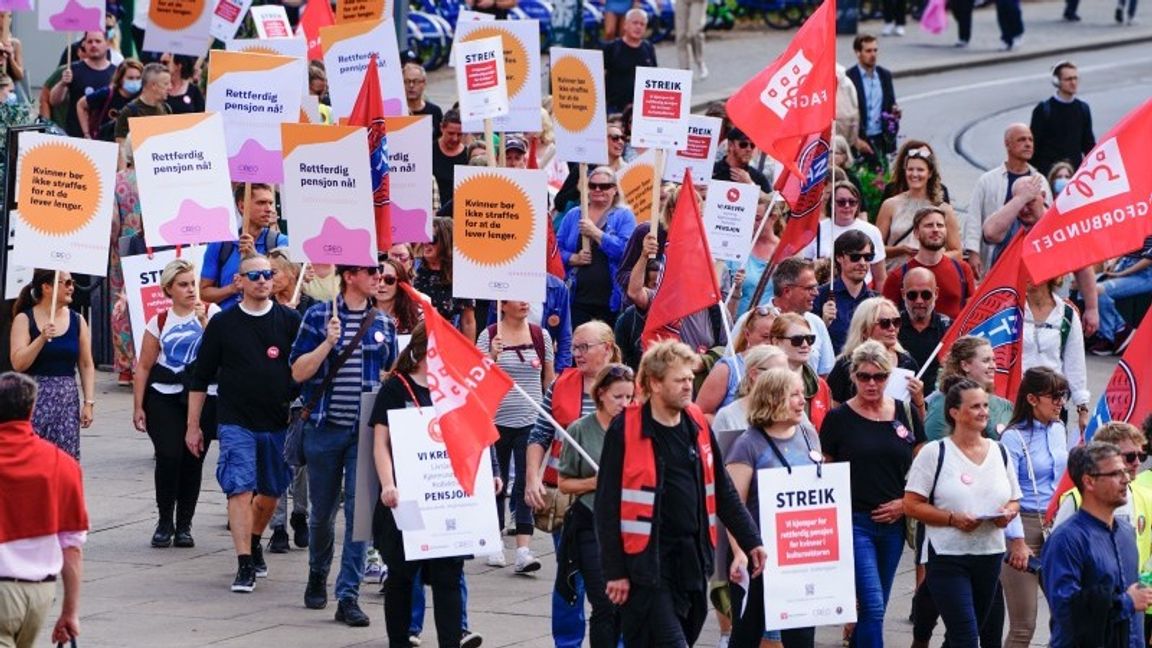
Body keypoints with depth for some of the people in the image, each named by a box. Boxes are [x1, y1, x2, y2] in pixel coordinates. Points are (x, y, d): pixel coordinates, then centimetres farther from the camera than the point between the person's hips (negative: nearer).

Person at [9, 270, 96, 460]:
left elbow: (87, 365, 9)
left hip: (67, 401, 3)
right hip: (33, 398, -3)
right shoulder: (25, 320, -1)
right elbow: (18, 363, -9)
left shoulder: (77, 321, 8)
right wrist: (42, 338, -19)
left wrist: (89, 402, 1)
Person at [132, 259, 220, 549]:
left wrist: (205, 322, -18)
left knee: (192, 460, 0)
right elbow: (144, 367, 7)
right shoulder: (159, 322, 6)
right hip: (164, 397, 0)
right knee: (168, 457, -11)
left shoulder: (211, 313, 5)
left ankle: (184, 525, 13)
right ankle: (164, 522, 3)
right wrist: (138, 407, 2)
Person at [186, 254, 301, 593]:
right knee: (240, 490, -13)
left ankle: (253, 543, 40)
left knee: (271, 491, 14)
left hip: (280, 423, 2)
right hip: (236, 422, -2)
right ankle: (245, 565, -15)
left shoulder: (290, 321, 2)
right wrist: (193, 425, 6)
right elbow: (201, 378, 6)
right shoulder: (223, 324, 1)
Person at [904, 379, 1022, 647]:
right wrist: (953, 519, -20)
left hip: (990, 555, 5)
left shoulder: (999, 452, 11)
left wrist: (1008, 513, -7)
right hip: (948, 556, -5)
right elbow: (911, 505, -8)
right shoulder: (935, 453, -6)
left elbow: (1014, 501, 18)